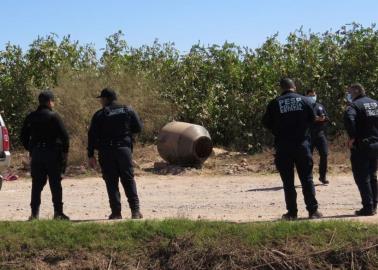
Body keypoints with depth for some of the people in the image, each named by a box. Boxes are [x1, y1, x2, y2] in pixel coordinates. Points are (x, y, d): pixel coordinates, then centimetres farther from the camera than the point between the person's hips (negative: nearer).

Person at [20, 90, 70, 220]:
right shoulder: (53, 116, -9)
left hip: (36, 155, 4)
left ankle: (35, 212, 7)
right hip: (52, 154, -4)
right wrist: (65, 151, -1)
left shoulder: (31, 117, 7)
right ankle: (58, 212, 3)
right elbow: (64, 136, -13)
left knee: (37, 184, 9)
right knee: (55, 184, 2)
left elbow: (24, 136, 12)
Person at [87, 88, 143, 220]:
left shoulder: (99, 115, -1)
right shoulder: (128, 111, 5)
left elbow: (92, 136, -3)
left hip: (106, 152, -2)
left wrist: (91, 155, 0)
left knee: (111, 182, 3)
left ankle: (116, 212, 0)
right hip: (124, 149, 2)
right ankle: (135, 210, 0)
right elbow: (138, 128, 6)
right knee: (129, 180, 7)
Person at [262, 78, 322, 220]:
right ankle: (313, 210, 4)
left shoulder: (274, 103, -3)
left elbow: (266, 123, 0)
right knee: (307, 179, 7)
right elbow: (312, 118, 5)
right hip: (302, 143, 1)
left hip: (283, 146, -1)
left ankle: (292, 212, 6)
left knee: (288, 181, 6)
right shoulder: (303, 100, 1)